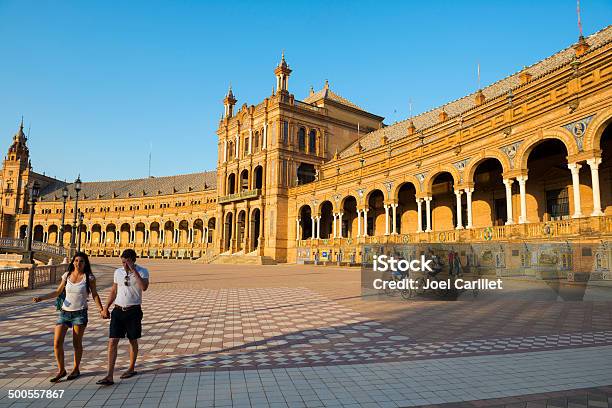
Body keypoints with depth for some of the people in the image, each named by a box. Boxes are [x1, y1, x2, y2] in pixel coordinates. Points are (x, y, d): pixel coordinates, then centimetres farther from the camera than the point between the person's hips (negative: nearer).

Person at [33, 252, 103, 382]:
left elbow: (95, 295, -2)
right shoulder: (67, 275, 4)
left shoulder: (89, 277, -5)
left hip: (80, 314, -3)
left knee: (77, 343, 6)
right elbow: (58, 292, 15)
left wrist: (101, 309, -11)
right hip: (64, 312, 3)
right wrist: (42, 297, 4)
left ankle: (76, 369, 24)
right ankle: (61, 370, 17)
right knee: (57, 343, -2)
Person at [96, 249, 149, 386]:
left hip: (133, 311, -3)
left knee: (133, 341, 12)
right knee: (112, 341, -3)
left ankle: (131, 368, 30)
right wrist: (105, 308, 13)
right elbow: (114, 291, 17)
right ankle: (109, 376, 0)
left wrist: (133, 270, -28)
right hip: (118, 310, 4)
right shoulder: (118, 272, 6)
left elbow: (144, 287, -29)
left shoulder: (142, 271, -9)